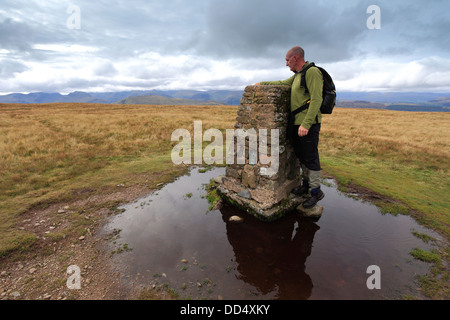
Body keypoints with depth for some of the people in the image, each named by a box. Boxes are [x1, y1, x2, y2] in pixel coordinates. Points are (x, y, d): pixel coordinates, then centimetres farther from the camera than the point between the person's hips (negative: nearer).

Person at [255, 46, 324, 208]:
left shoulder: (312, 72, -12)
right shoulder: (297, 75, 17)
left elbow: (316, 100, -20)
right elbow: (282, 84, 30)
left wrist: (306, 124, -26)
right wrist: (262, 83, 27)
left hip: (308, 124, -9)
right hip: (297, 123, 9)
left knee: (311, 157, -4)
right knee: (301, 155, 15)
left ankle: (315, 191, 7)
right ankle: (306, 184, 28)